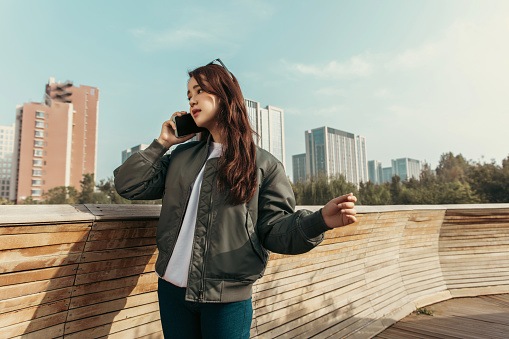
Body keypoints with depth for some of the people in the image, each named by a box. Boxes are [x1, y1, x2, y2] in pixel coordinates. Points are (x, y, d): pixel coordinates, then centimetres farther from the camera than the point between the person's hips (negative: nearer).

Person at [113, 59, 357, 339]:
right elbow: (127, 186, 7)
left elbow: (273, 230, -6)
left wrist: (320, 220, -23)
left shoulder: (264, 165, -2)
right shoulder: (181, 156, 9)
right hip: (172, 290, 4)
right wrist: (162, 143, 4)